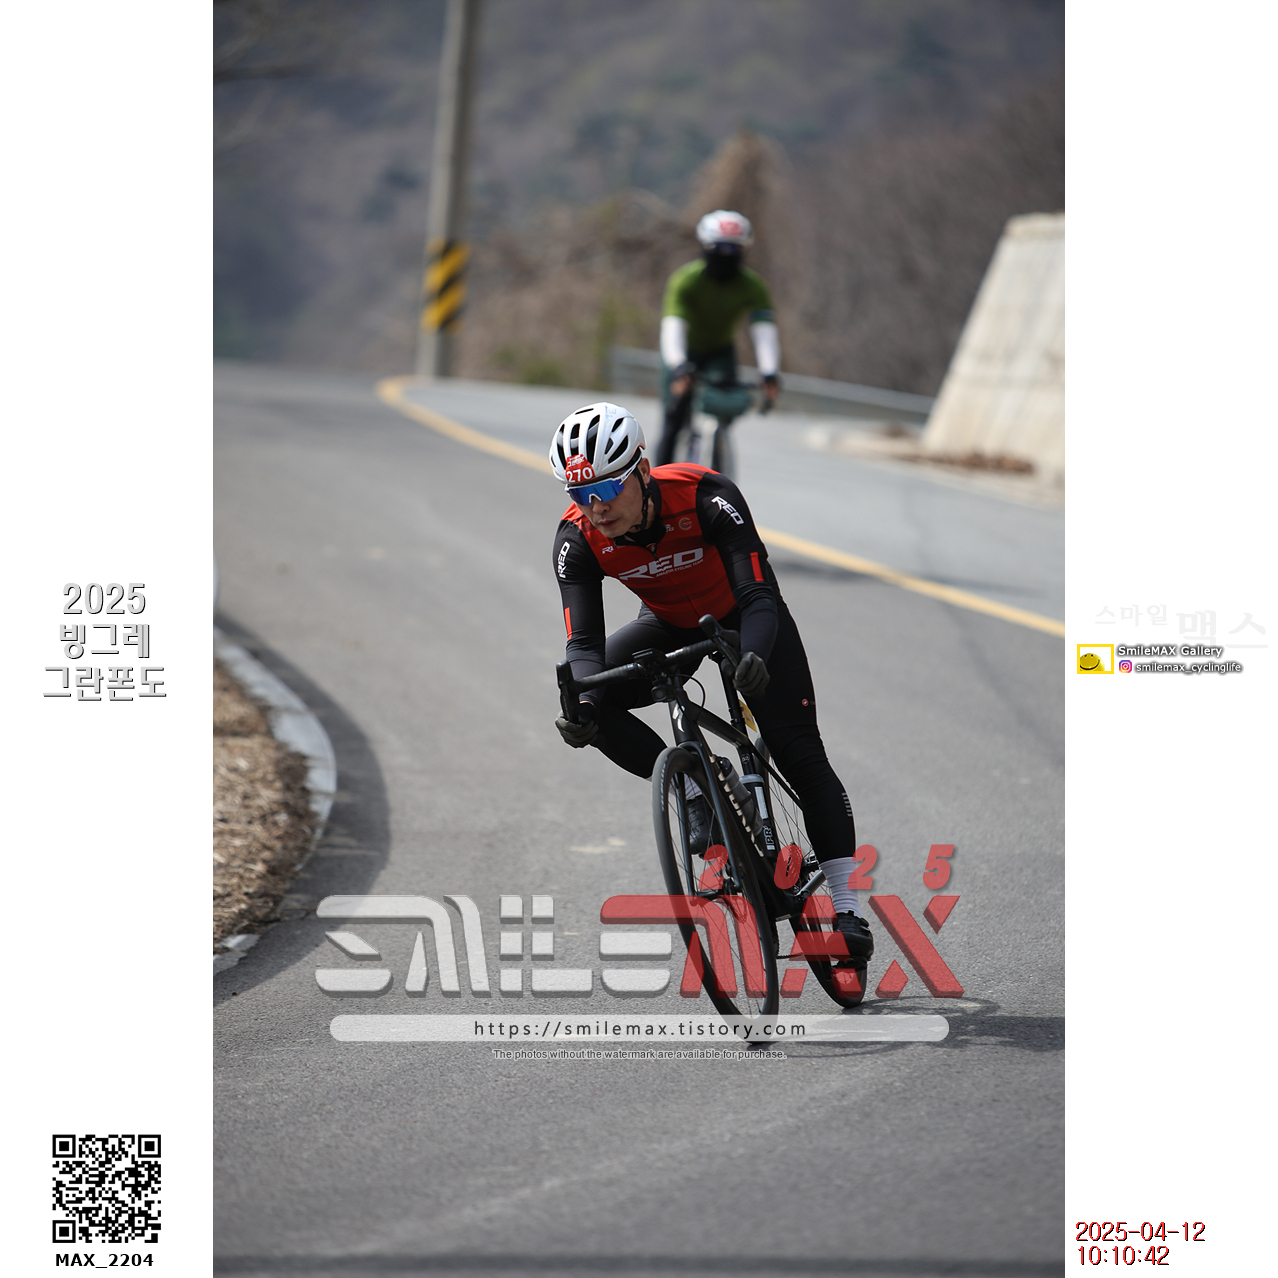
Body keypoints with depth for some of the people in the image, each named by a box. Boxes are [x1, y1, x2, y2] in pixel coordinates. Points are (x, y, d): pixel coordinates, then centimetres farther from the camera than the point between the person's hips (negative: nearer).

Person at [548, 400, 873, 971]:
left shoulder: (706, 496, -36)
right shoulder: (578, 537, -26)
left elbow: (760, 596, -39)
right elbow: (584, 641, -28)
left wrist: (755, 659, -59)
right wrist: (580, 702, -48)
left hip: (742, 616, -3)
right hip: (670, 625, 3)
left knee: (797, 751, -11)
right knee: (592, 704, -23)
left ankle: (847, 907, -2)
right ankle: (696, 793, -11)